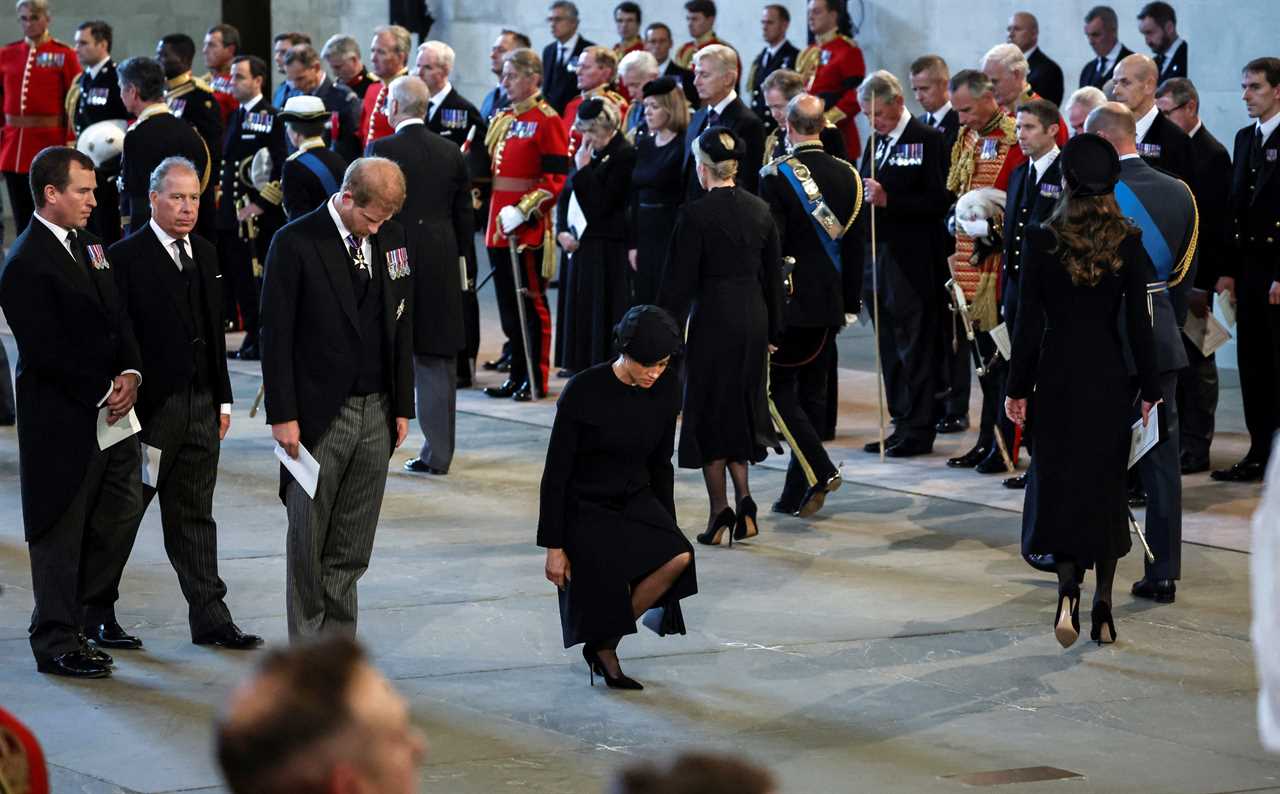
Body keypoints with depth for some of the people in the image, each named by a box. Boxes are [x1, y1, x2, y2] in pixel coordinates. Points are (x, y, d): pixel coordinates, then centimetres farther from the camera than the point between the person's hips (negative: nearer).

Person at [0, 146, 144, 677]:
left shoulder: (89, 245, 11)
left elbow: (117, 318, 14)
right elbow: (47, 353, -19)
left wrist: (130, 374, -3)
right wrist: (104, 393, -14)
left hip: (111, 410, 8)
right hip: (63, 419, -8)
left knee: (122, 510, 14)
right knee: (61, 529, 1)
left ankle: (96, 612, 32)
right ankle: (56, 642, 10)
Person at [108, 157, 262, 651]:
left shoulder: (204, 253, 13)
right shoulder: (126, 257, -9)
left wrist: (223, 399, 14)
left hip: (201, 404, 6)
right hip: (151, 406, -6)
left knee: (195, 516, 10)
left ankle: (210, 618, 11)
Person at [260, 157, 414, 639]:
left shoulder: (392, 239, 8)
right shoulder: (296, 243, -8)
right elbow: (276, 336, -8)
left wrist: (402, 406, 11)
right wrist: (283, 416, -11)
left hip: (376, 413, 4)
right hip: (319, 414, -4)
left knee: (352, 549, 7)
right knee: (308, 541, 1)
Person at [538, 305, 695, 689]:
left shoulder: (666, 388, -6)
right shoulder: (583, 391, -21)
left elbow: (660, 463, 8)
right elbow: (556, 472, -14)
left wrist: (666, 525, 11)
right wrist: (553, 545, -13)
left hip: (635, 498, 4)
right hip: (585, 506, -4)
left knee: (679, 557, -21)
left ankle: (605, 644, -3)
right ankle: (603, 649, 25)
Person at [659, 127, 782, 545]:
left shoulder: (695, 215, -14)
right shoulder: (760, 210, 4)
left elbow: (679, 280, -12)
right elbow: (774, 275, 10)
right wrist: (772, 330, 18)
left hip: (713, 318, -5)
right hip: (754, 318, 6)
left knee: (708, 411, 6)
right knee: (739, 409, 17)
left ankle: (720, 511, 6)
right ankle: (744, 499, 5)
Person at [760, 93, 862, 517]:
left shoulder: (776, 175, -13)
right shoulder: (847, 175, 4)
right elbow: (855, 244, 8)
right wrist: (850, 302, 15)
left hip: (788, 302, -6)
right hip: (829, 303, 6)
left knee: (777, 389, 3)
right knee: (813, 392, 11)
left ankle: (819, 471, -14)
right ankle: (796, 494, 15)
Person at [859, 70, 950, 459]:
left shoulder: (927, 140, -9)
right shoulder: (875, 142, 15)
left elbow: (938, 201, -16)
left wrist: (888, 200, -22)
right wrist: (863, 197, 3)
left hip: (912, 262, -8)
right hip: (878, 258, 8)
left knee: (915, 348, -2)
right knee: (890, 349, 11)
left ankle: (919, 429, 4)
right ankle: (902, 423, 18)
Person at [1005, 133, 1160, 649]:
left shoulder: (1042, 241, -9)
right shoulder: (1128, 244, -7)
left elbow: (1029, 322, -6)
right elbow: (1138, 322, -5)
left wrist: (1017, 388, 1)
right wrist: (1150, 389, 3)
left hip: (1057, 376, -1)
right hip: (1109, 375, 1)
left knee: (1058, 481, 8)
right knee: (1105, 485, 12)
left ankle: (1067, 590, -15)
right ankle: (1103, 609, 14)